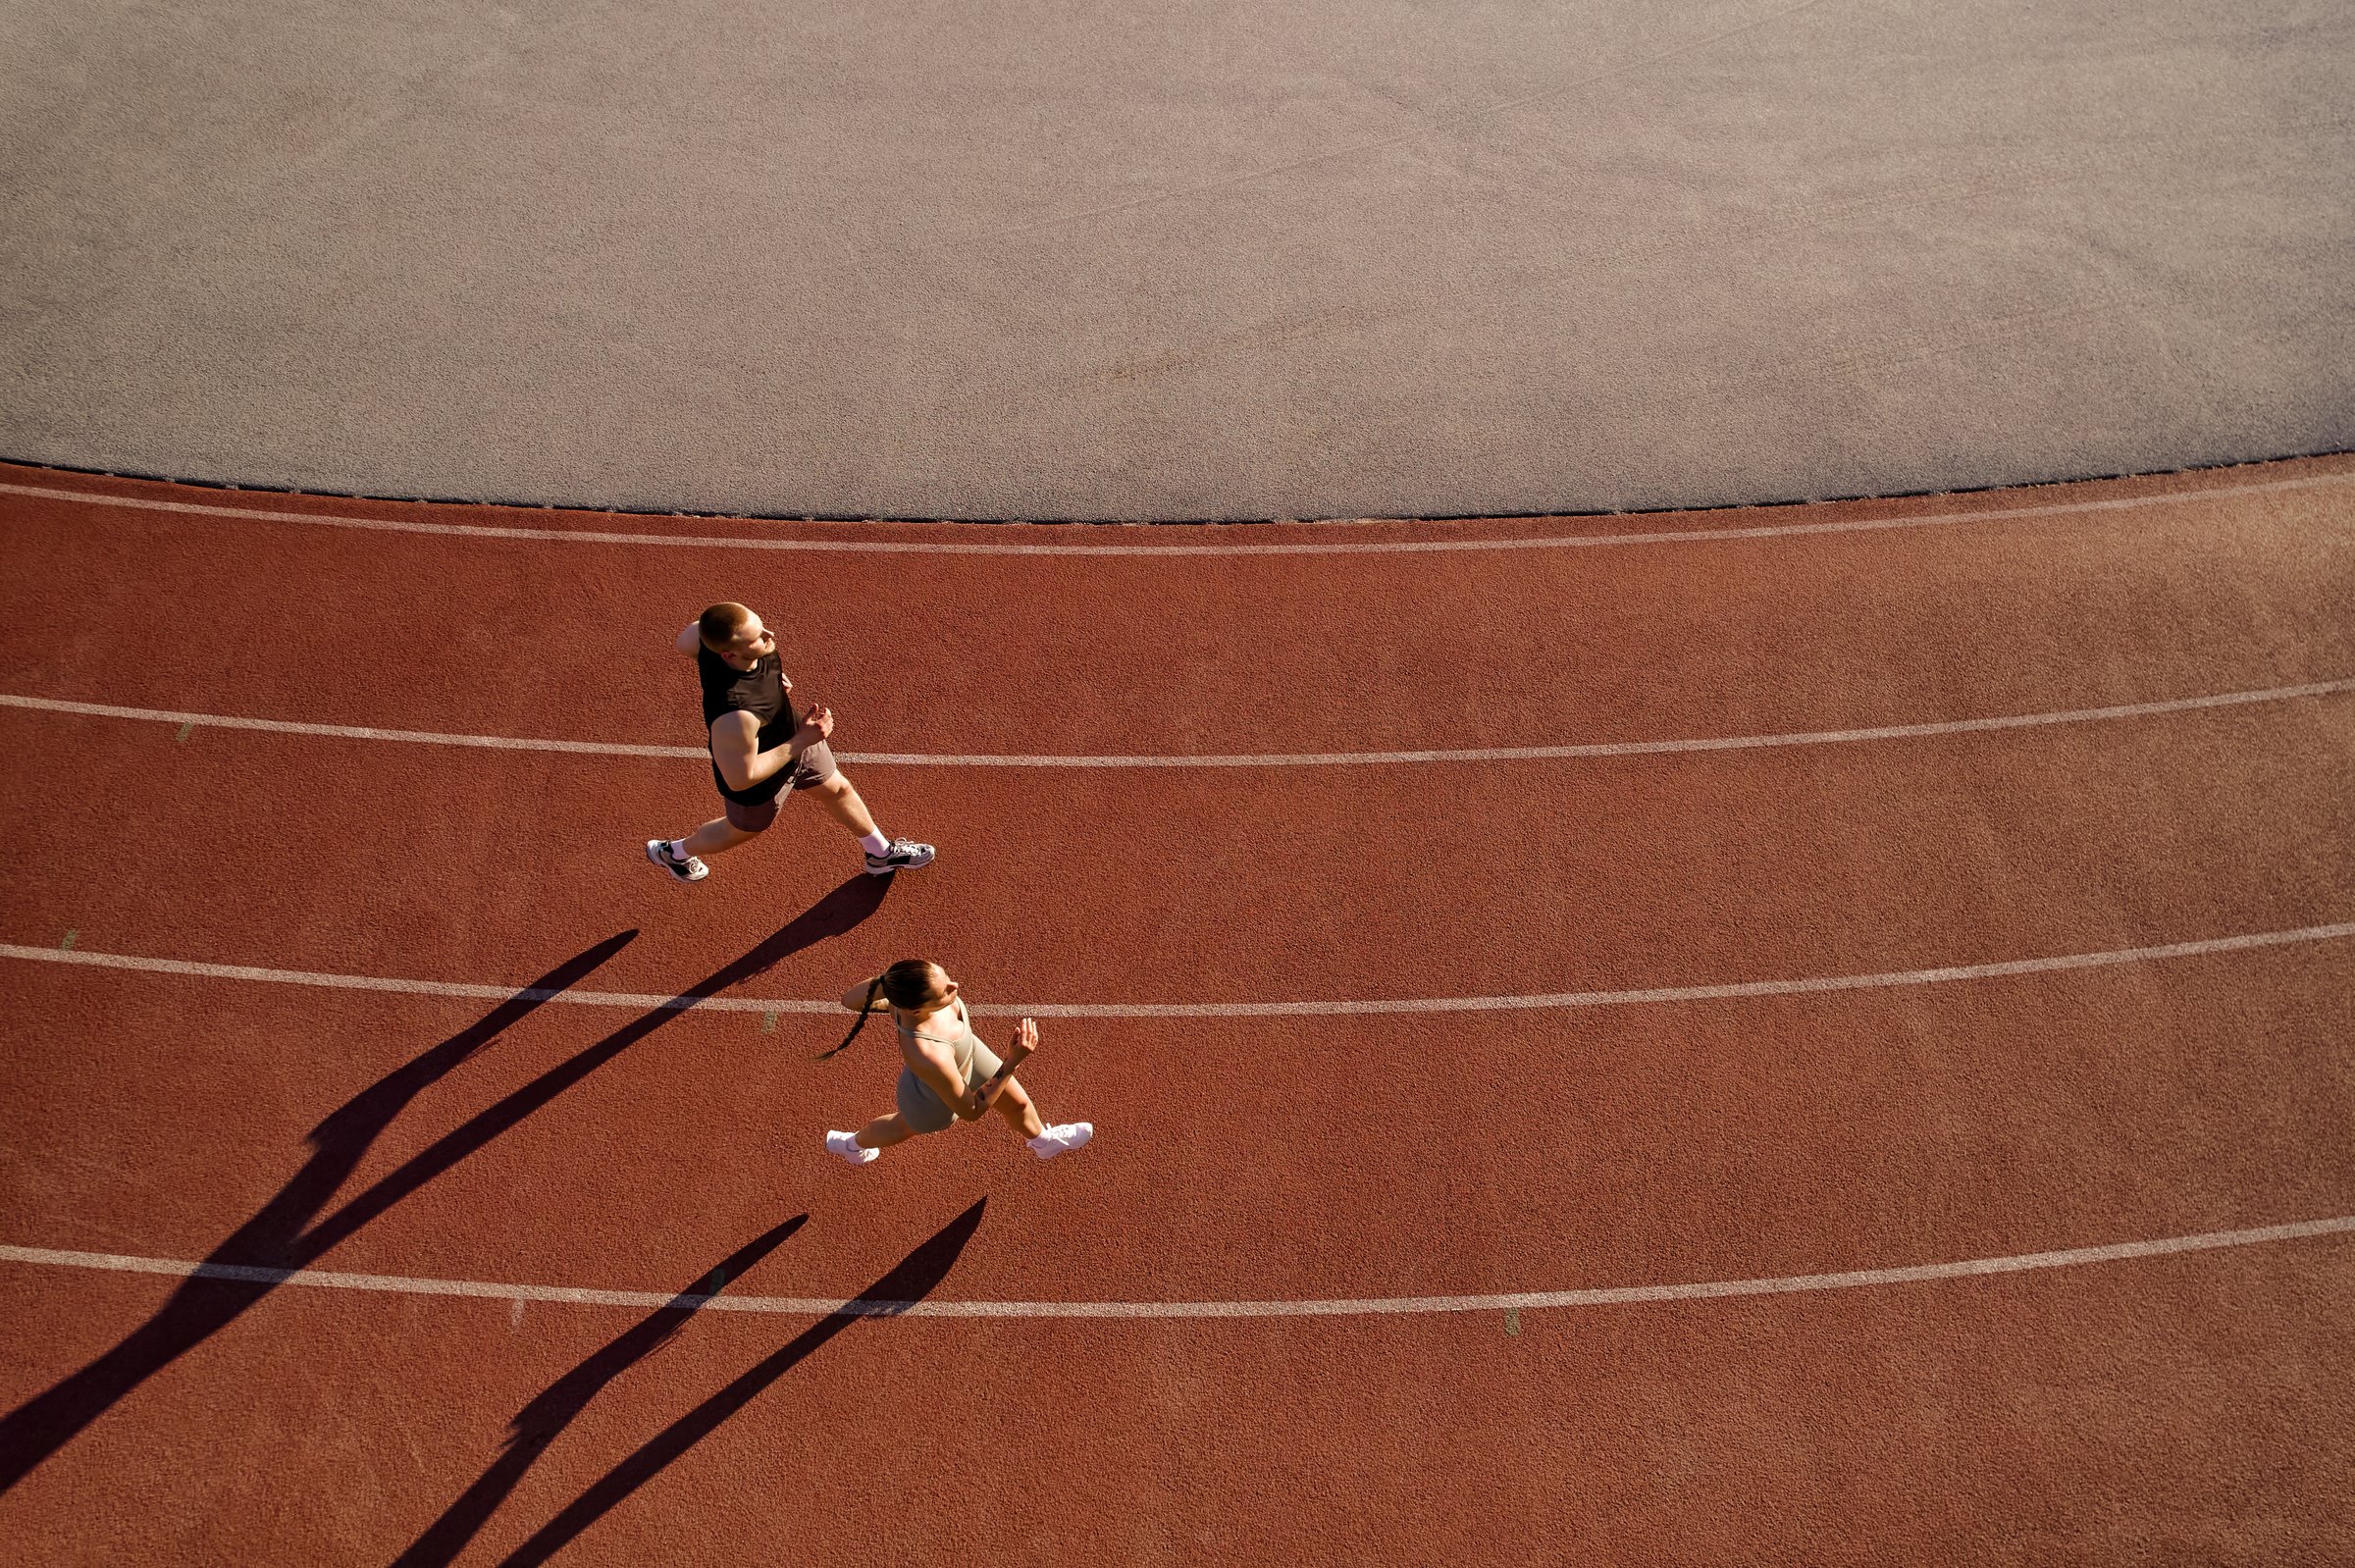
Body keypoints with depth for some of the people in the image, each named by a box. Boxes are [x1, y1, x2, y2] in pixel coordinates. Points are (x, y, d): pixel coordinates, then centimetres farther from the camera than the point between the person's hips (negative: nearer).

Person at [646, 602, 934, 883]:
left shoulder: (714, 636, -30)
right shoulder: (736, 715, -50)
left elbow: (686, 640, -6)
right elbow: (740, 779, -36)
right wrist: (802, 741, -31)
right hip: (759, 782, -6)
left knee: (839, 790, 26)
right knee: (743, 830, 27)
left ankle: (882, 853, 55)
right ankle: (673, 852, 59)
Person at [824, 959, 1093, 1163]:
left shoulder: (900, 983, -38)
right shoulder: (929, 1058, -51)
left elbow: (850, 999, -17)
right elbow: (971, 1111, -32)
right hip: (936, 1098, -4)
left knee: (1018, 1103, 26)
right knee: (905, 1126, 33)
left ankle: (1043, 1141, 63)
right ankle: (853, 1144, 68)